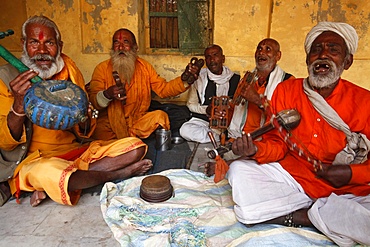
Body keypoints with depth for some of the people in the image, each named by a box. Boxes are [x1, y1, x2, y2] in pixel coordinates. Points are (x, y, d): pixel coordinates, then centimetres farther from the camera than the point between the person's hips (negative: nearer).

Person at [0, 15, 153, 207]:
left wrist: (83, 119, -16)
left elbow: (84, 133, 8)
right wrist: (19, 104, -26)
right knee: (44, 171, -40)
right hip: (36, 158, -4)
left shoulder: (70, 72, 6)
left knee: (136, 147, -12)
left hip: (77, 151, 5)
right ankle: (117, 173, -10)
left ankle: (49, 187, -17)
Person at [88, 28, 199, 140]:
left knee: (160, 116, -23)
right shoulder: (102, 68, -1)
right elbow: (93, 100, -7)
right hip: (109, 126, -3)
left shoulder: (144, 67, 8)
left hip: (138, 121, 3)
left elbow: (163, 89, 4)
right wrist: (107, 95, -29)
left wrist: (184, 80, -11)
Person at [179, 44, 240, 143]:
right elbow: (191, 104, 6)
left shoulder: (235, 79, 4)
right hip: (201, 119, 1)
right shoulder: (199, 77, 3)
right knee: (185, 130, -31)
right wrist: (206, 109, -13)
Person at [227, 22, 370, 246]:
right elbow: (278, 143, -1)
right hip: (292, 177, 2)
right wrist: (256, 150, -22)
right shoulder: (287, 90, 1)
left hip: (348, 190, -1)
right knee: (239, 171, -20)